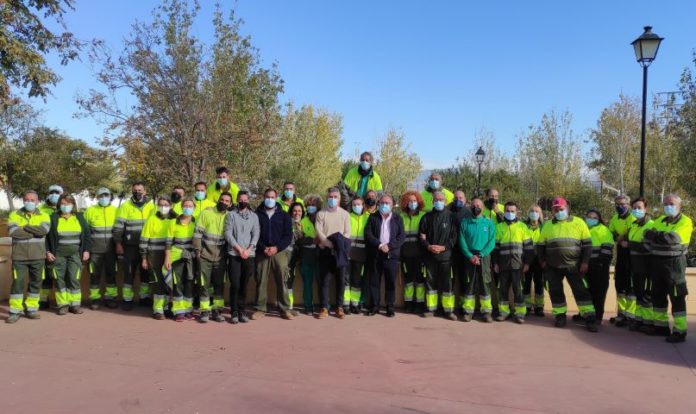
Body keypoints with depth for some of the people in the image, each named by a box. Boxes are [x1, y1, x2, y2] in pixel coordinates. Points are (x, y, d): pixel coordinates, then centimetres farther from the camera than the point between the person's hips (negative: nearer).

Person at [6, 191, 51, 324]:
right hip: (19, 256, -1)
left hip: (38, 256, 1)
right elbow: (13, 231, -14)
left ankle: (31, 309, 18)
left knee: (36, 282, 7)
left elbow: (45, 229, -15)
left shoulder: (43, 216, 6)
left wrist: (25, 227, -11)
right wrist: (35, 232, -12)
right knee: (18, 282, -4)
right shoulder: (14, 215, 5)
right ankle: (15, 311, 4)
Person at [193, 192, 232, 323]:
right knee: (204, 283, 1)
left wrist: (229, 253, 4)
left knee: (219, 283, 6)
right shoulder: (206, 213, -1)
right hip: (205, 255, -2)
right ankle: (204, 311, 9)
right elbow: (198, 232, -4)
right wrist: (197, 250, -8)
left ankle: (217, 310, 15)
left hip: (220, 256, 2)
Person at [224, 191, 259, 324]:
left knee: (244, 285, 5)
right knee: (235, 284, -6)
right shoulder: (231, 215, 6)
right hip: (234, 255, -2)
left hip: (249, 255, 2)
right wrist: (239, 249, -10)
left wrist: (248, 249, -9)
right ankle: (234, 312, 4)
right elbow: (228, 233, -2)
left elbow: (256, 234, 4)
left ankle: (241, 310, 14)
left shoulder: (254, 216, 12)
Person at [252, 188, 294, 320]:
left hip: (280, 251, 0)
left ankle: (284, 309, 5)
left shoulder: (284, 215, 10)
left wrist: (277, 248, -9)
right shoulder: (257, 215, 9)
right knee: (261, 281, 0)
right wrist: (263, 248, -10)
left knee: (282, 281, -2)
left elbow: (288, 235, 4)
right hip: (262, 252, 0)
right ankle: (260, 309, 8)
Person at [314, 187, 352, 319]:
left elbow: (347, 233, 3)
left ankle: (339, 307, 12)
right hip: (325, 250, -1)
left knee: (340, 280, 3)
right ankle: (324, 308, 4)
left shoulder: (345, 214, 9)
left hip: (340, 252, 1)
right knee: (324, 280, -1)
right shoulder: (321, 214, 4)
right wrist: (331, 244, -15)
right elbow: (319, 232, -4)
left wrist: (340, 244, -13)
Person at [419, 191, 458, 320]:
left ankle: (448, 310, 5)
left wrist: (444, 247, -12)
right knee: (430, 281, 7)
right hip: (429, 255, 2)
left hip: (445, 255, -2)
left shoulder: (450, 216, 2)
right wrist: (428, 246, -8)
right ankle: (430, 308, 16)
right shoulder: (427, 217, 7)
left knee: (446, 282, -1)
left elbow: (454, 236, 0)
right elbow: (421, 235, 8)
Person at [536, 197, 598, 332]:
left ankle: (589, 318, 2)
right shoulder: (548, 225, 8)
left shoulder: (578, 223, 1)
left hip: (574, 265, -2)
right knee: (556, 291, 6)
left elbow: (587, 243, -1)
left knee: (581, 291, -2)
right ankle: (560, 316, 19)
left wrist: (585, 262, -7)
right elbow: (541, 245, 14)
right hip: (553, 267, 3)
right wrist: (543, 260, 6)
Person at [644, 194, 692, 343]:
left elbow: (673, 238, -22)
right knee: (658, 295, 12)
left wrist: (655, 235, -10)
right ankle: (661, 325, 23)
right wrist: (662, 237, -9)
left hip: (674, 263, -7)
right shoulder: (660, 220, 15)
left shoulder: (685, 222, -6)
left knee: (677, 297, -4)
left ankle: (680, 331, 1)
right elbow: (648, 236, 6)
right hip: (657, 262, 7)